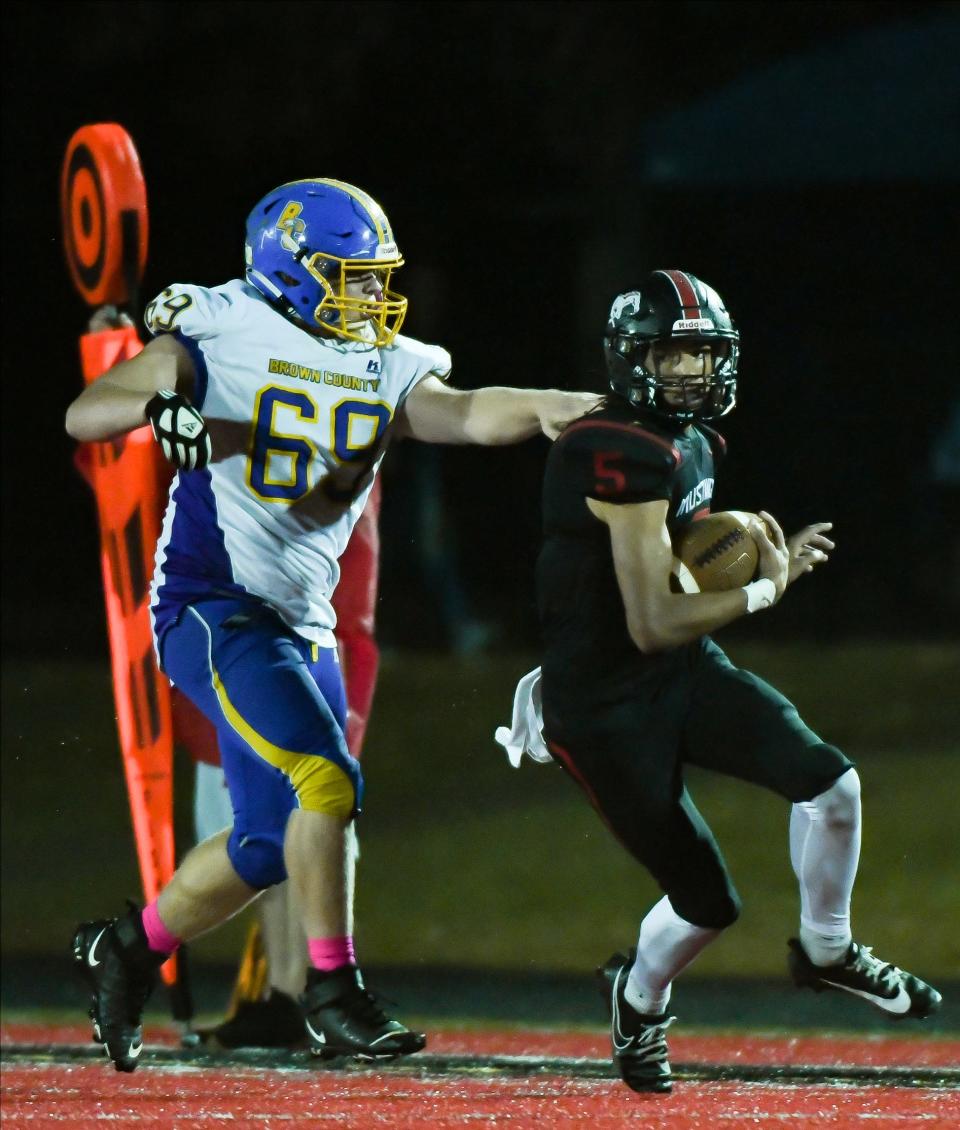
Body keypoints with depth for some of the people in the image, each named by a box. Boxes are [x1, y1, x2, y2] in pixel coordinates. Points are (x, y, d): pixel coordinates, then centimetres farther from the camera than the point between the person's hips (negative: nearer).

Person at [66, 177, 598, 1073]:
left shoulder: (385, 371, 8)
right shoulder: (220, 340, -7)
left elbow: (463, 414, -11)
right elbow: (84, 414, -8)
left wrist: (540, 408, -30)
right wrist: (159, 404, -28)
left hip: (302, 622, 7)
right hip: (212, 606, -7)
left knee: (272, 841, 8)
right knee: (324, 780, -21)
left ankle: (128, 947, 28)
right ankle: (332, 993, -13)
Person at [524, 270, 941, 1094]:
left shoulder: (692, 442, 6)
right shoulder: (627, 460, -25)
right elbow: (653, 623, -25)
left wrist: (774, 560, 1)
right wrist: (764, 591, -14)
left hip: (685, 673, 8)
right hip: (605, 707, -8)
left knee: (830, 781, -11)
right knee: (708, 904, -2)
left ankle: (827, 951, 14)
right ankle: (639, 997, 31)